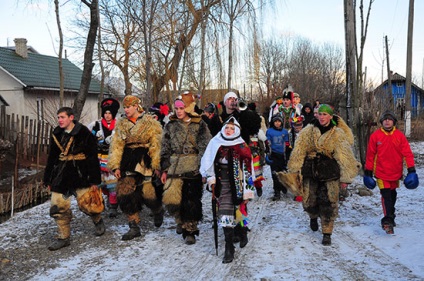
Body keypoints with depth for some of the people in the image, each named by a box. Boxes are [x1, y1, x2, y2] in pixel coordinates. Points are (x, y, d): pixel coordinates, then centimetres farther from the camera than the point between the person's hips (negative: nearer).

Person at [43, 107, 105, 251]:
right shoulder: (56, 134, 9)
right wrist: (48, 179, 16)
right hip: (61, 174, 5)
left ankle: (98, 220, 27)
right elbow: (51, 158, 17)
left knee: (85, 204, -6)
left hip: (80, 173, -5)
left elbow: (92, 158, -7)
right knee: (58, 207, 3)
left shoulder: (84, 133, -9)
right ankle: (64, 237, 17)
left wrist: (94, 180, -9)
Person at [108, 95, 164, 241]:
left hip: (146, 161, -4)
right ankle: (134, 227, 9)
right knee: (125, 193, -3)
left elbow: (156, 145, -5)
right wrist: (116, 166, 0)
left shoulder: (150, 122, -1)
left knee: (149, 193, -8)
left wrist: (156, 165, -12)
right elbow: (116, 146, 8)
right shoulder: (121, 124, 11)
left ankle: (158, 211, 27)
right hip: (128, 162, 4)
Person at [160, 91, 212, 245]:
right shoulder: (171, 125, 9)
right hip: (175, 167, 3)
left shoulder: (200, 125, 0)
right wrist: (164, 169, 8)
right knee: (170, 198, -8)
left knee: (191, 200, 0)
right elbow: (165, 149, 12)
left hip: (193, 168, -2)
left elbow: (206, 147, 0)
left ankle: (190, 229, 16)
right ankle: (181, 220, 19)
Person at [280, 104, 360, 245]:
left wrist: (345, 177, -7)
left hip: (329, 174, -2)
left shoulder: (338, 134, -2)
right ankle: (313, 217, 44)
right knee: (309, 202, 8)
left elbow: (345, 157, -3)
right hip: (310, 172, 2)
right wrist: (294, 170, -5)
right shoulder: (307, 131, 2)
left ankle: (327, 233, 13)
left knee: (328, 205, -2)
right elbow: (298, 151, 0)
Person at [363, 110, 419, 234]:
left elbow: (407, 153, -3)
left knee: (393, 195, 17)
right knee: (386, 196, -12)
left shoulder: (400, 136, -2)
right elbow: (370, 154, 0)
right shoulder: (375, 136, -6)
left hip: (396, 173, 3)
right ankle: (388, 221, -12)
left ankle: (390, 217, 35)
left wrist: (411, 169, -9)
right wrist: (368, 171, 3)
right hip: (381, 173, -3)